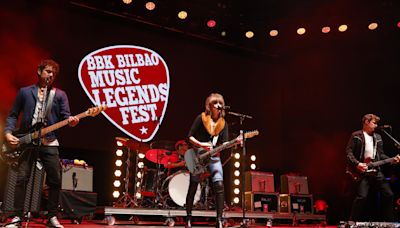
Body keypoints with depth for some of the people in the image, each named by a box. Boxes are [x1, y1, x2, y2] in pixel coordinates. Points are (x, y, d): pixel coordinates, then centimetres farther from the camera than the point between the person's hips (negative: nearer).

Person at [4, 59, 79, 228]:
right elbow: (13, 115, 10)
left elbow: (65, 116, 3)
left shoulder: (60, 95, 12)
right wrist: (8, 132, -6)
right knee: (21, 178, -5)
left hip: (49, 142, 1)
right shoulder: (24, 92, 12)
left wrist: (71, 120, -21)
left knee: (55, 180, -1)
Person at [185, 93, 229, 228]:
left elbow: (223, 144, 2)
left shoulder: (223, 123, 6)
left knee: (219, 185, -13)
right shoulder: (201, 118, -5)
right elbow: (190, 137, -5)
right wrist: (201, 145, -20)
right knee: (193, 187, 2)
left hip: (214, 156, 3)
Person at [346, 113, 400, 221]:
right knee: (362, 196, -18)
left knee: (388, 194, 2)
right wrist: (357, 164, -21)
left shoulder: (378, 137, 17)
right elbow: (348, 152, -9)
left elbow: (380, 155, 18)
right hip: (361, 171, -6)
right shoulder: (356, 136, -2)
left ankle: (389, 222, 16)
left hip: (375, 171, 6)